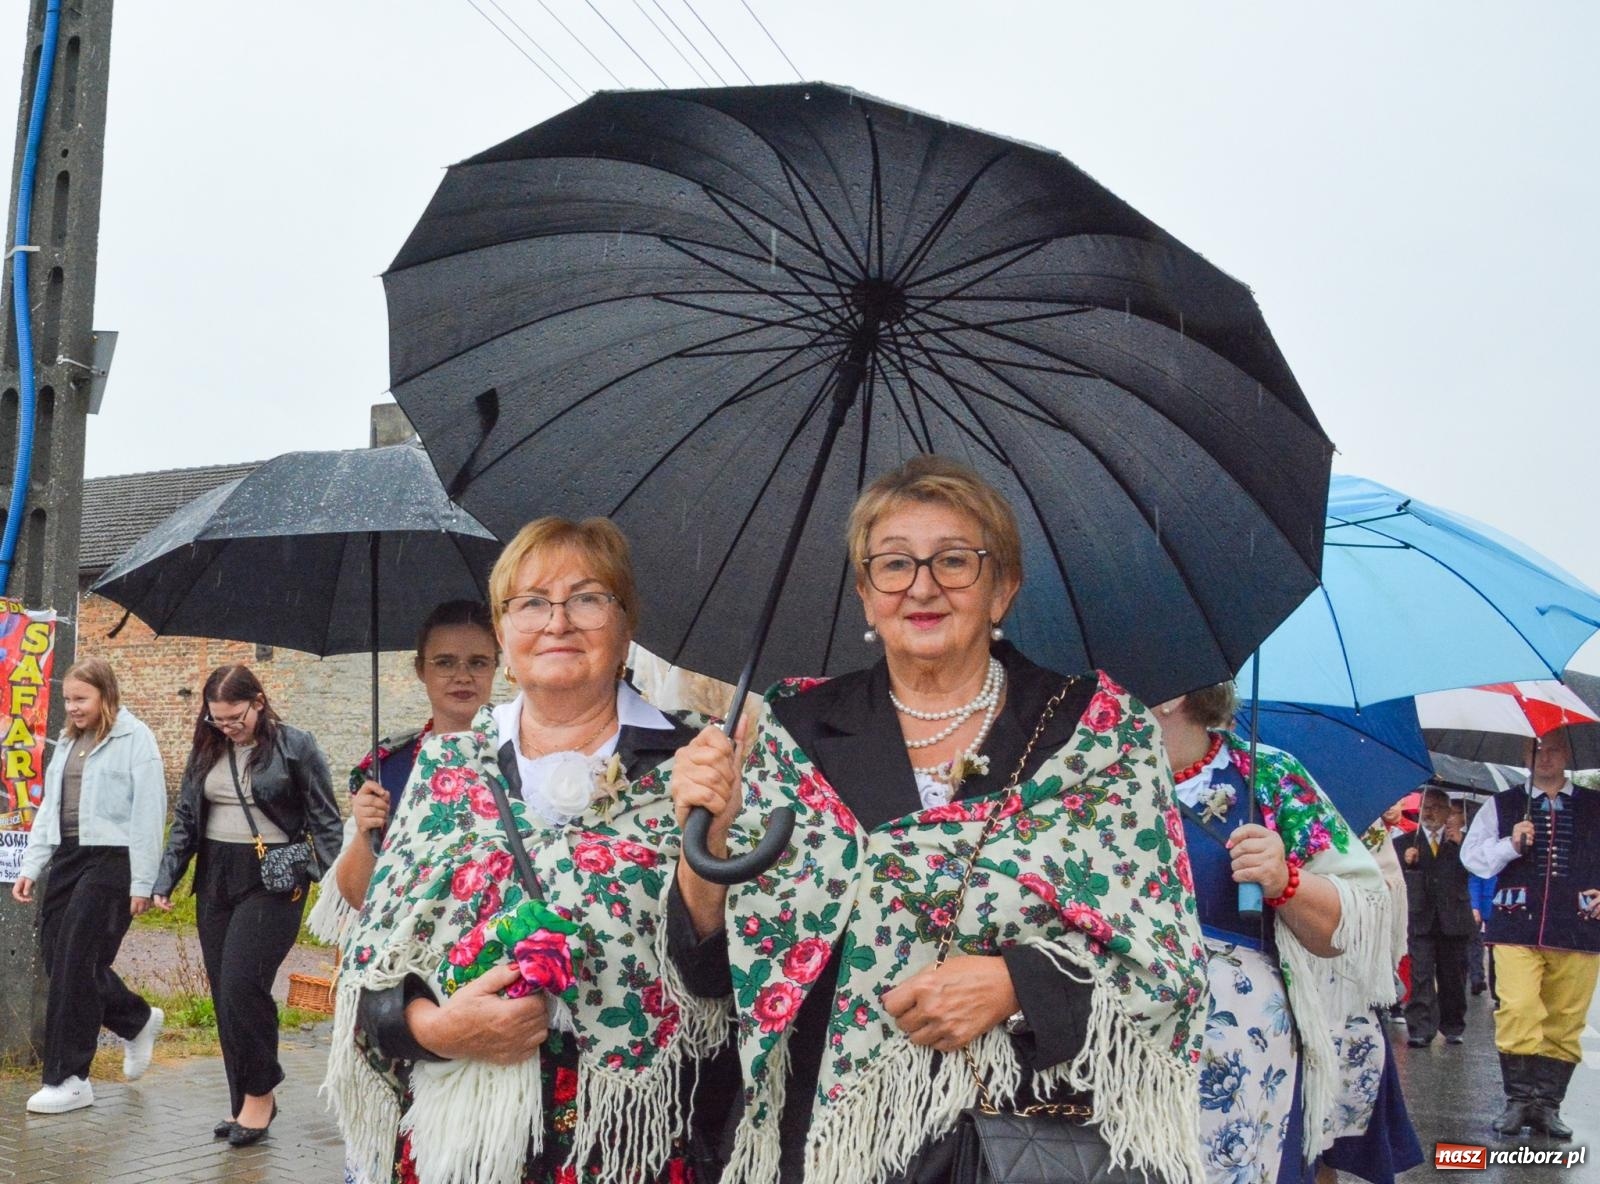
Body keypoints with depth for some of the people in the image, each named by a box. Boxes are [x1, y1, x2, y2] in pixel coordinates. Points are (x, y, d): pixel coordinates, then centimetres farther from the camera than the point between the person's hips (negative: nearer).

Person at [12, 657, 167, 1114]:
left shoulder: (134, 739, -8)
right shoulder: (68, 741, 16)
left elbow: (148, 814, -11)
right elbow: (50, 807, 18)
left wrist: (142, 883, -13)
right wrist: (31, 866, 9)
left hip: (111, 859, -8)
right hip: (67, 857, 8)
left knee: (76, 963, -7)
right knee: (55, 955, 7)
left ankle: (69, 1079, 4)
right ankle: (138, 1020, 30)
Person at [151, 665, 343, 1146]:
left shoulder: (295, 746, -6)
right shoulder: (207, 750, 10)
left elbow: (324, 821, -4)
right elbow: (185, 818, 15)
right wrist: (166, 880, 9)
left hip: (273, 878, -6)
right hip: (215, 877, 6)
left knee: (242, 983, -14)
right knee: (223, 992, 7)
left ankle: (259, 1093, 3)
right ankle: (243, 1100, 17)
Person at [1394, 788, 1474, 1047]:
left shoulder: (1460, 841, 7)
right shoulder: (1405, 842, 8)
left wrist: (1456, 843, -17)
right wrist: (1407, 862, -17)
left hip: (1453, 921, 1)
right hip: (1421, 919, 0)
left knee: (1453, 978, 9)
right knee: (1420, 977, -7)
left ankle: (1453, 1028, 21)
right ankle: (1420, 1030, -8)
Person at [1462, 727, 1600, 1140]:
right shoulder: (1502, 805, 12)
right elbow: (1471, 856, 7)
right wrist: (1510, 845, -9)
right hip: (1517, 927, -1)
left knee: (1565, 1022, 2)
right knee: (1517, 1012, -13)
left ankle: (1547, 1105, 11)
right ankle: (1519, 1099, -1)